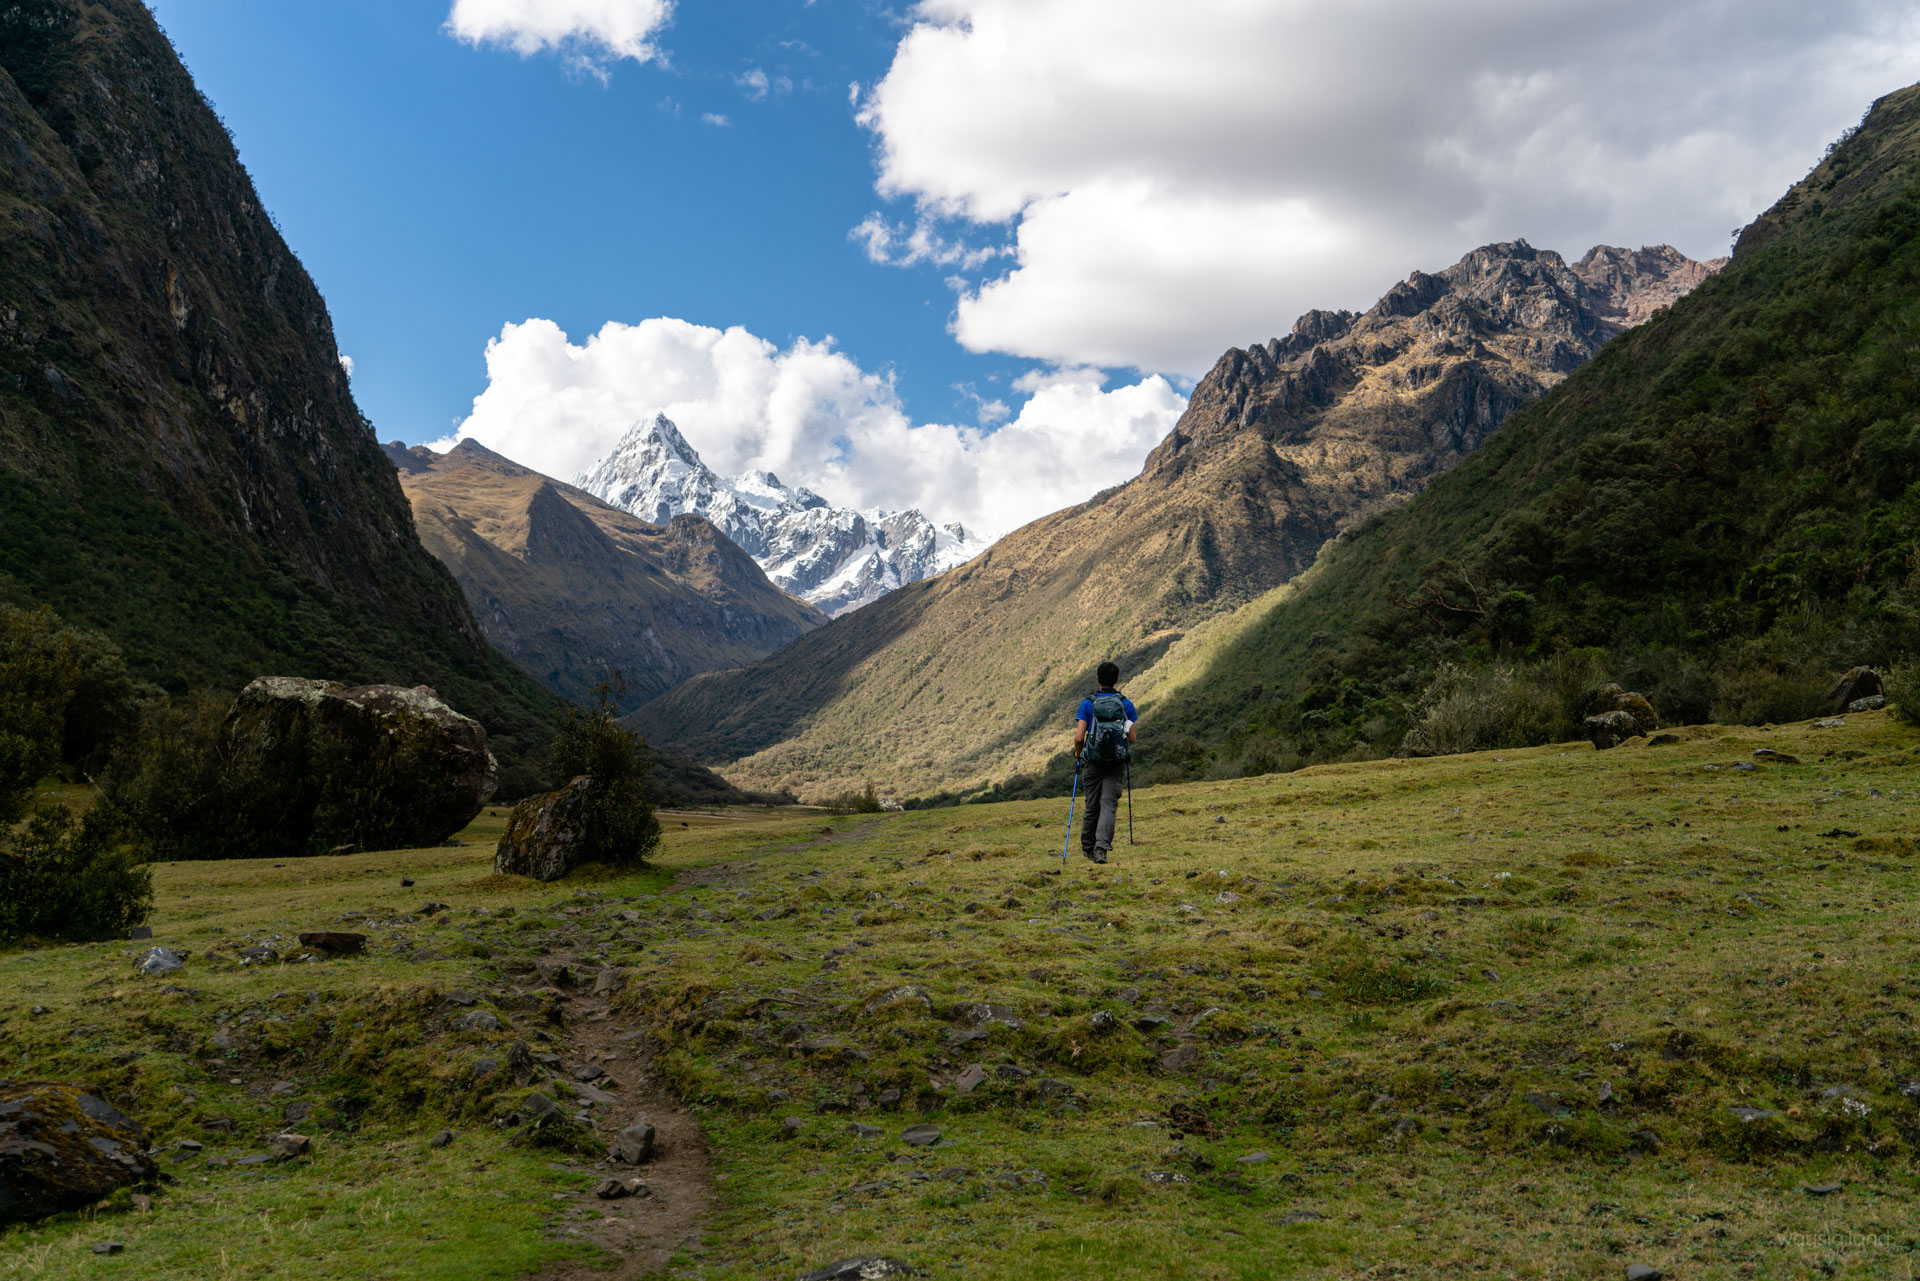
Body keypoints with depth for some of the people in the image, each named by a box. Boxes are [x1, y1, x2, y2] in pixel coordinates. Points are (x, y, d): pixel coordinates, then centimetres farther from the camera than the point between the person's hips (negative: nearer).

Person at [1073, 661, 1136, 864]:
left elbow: (1079, 737, -9)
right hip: (1117, 763, 0)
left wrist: (1077, 753, 12)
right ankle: (1102, 847, -20)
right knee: (1109, 804, -2)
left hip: (1093, 761, 0)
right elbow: (1132, 738, 1)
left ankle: (1088, 849, 26)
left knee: (1092, 806, 12)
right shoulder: (1126, 704, 1)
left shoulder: (1088, 704, -4)